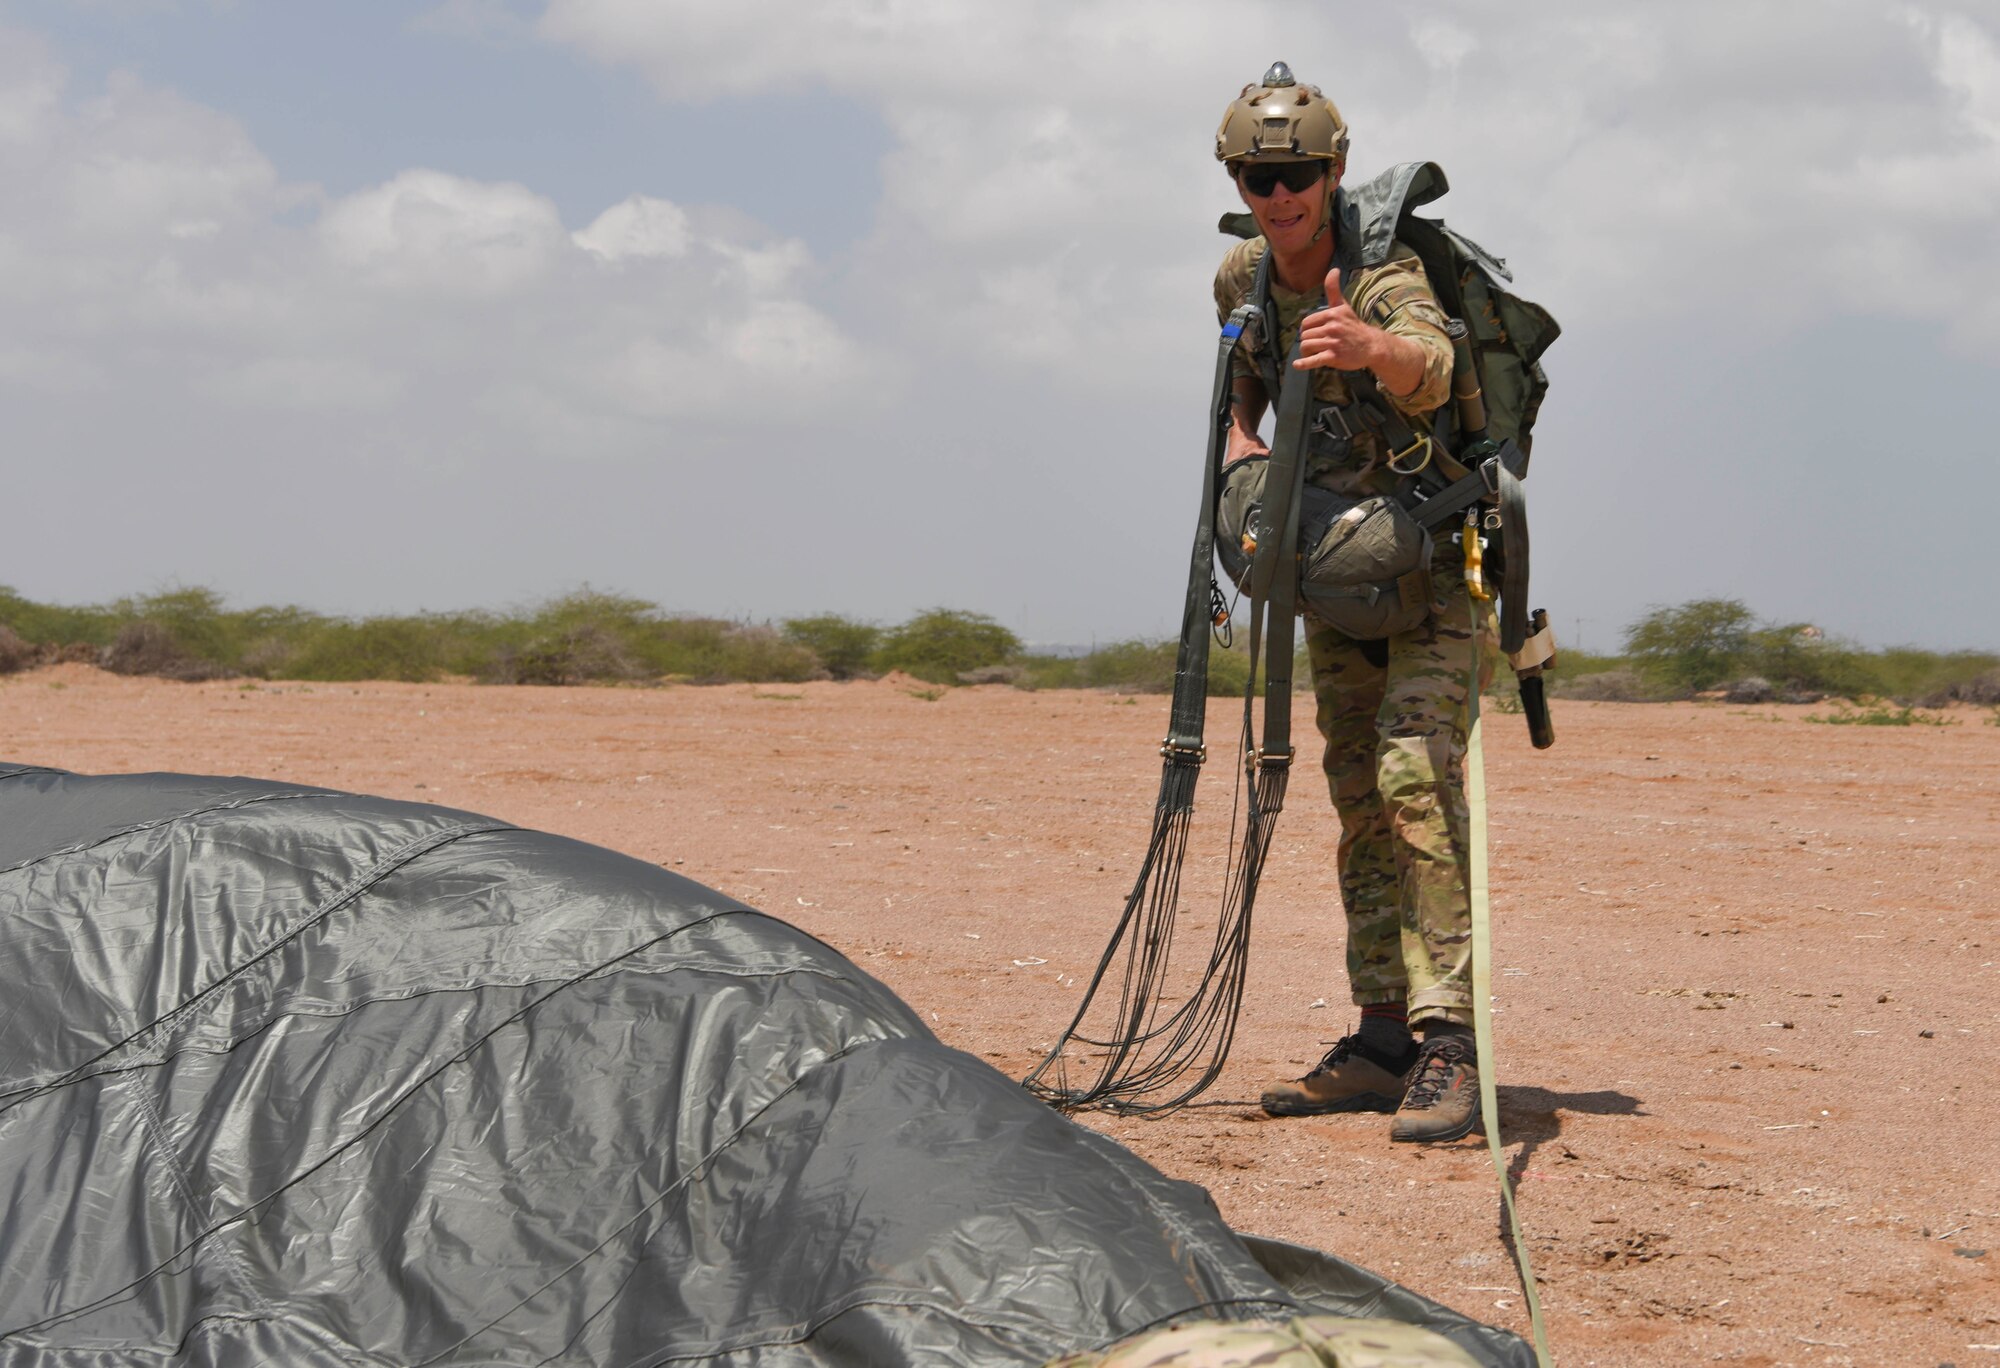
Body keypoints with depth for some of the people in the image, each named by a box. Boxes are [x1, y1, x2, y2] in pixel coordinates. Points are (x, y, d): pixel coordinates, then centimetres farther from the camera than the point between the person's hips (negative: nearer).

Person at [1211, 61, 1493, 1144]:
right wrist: (1240, 443, -4)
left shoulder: (1383, 275, -23)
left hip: (1434, 564, -7)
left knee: (1414, 775, -22)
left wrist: (1369, 346, -68)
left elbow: (1429, 369, -45)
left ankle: (1448, 1041, -25)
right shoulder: (1242, 279, -2)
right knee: (1357, 801, 8)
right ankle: (1382, 1042, 14)